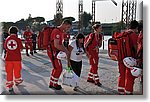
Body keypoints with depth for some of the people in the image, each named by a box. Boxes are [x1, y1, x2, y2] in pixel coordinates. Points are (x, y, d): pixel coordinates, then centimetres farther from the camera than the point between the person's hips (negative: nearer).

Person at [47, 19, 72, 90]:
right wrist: (65, 50, -17)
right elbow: (56, 45, -27)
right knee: (58, 68, -3)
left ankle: (52, 83, 27)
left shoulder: (61, 32, 12)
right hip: (53, 52, -10)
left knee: (56, 68, 16)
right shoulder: (57, 31, -21)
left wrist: (66, 50, 5)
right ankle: (54, 84, 12)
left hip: (55, 52, 10)